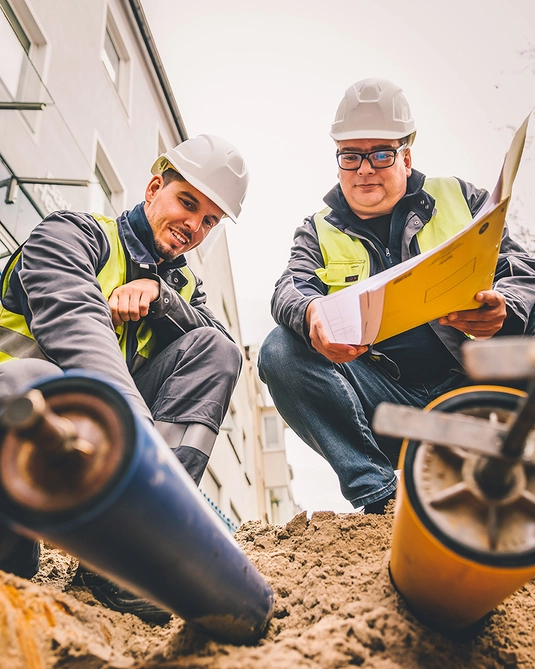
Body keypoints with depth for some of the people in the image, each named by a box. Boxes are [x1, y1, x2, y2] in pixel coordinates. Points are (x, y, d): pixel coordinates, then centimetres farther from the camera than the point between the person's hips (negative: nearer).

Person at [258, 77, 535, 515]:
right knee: (281, 353, -22)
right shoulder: (318, 232, 15)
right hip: (387, 405, 1)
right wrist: (312, 314, -31)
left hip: (475, 382, 0)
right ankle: (379, 496, -23)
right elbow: (291, 290, -4)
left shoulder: (460, 199, 14)